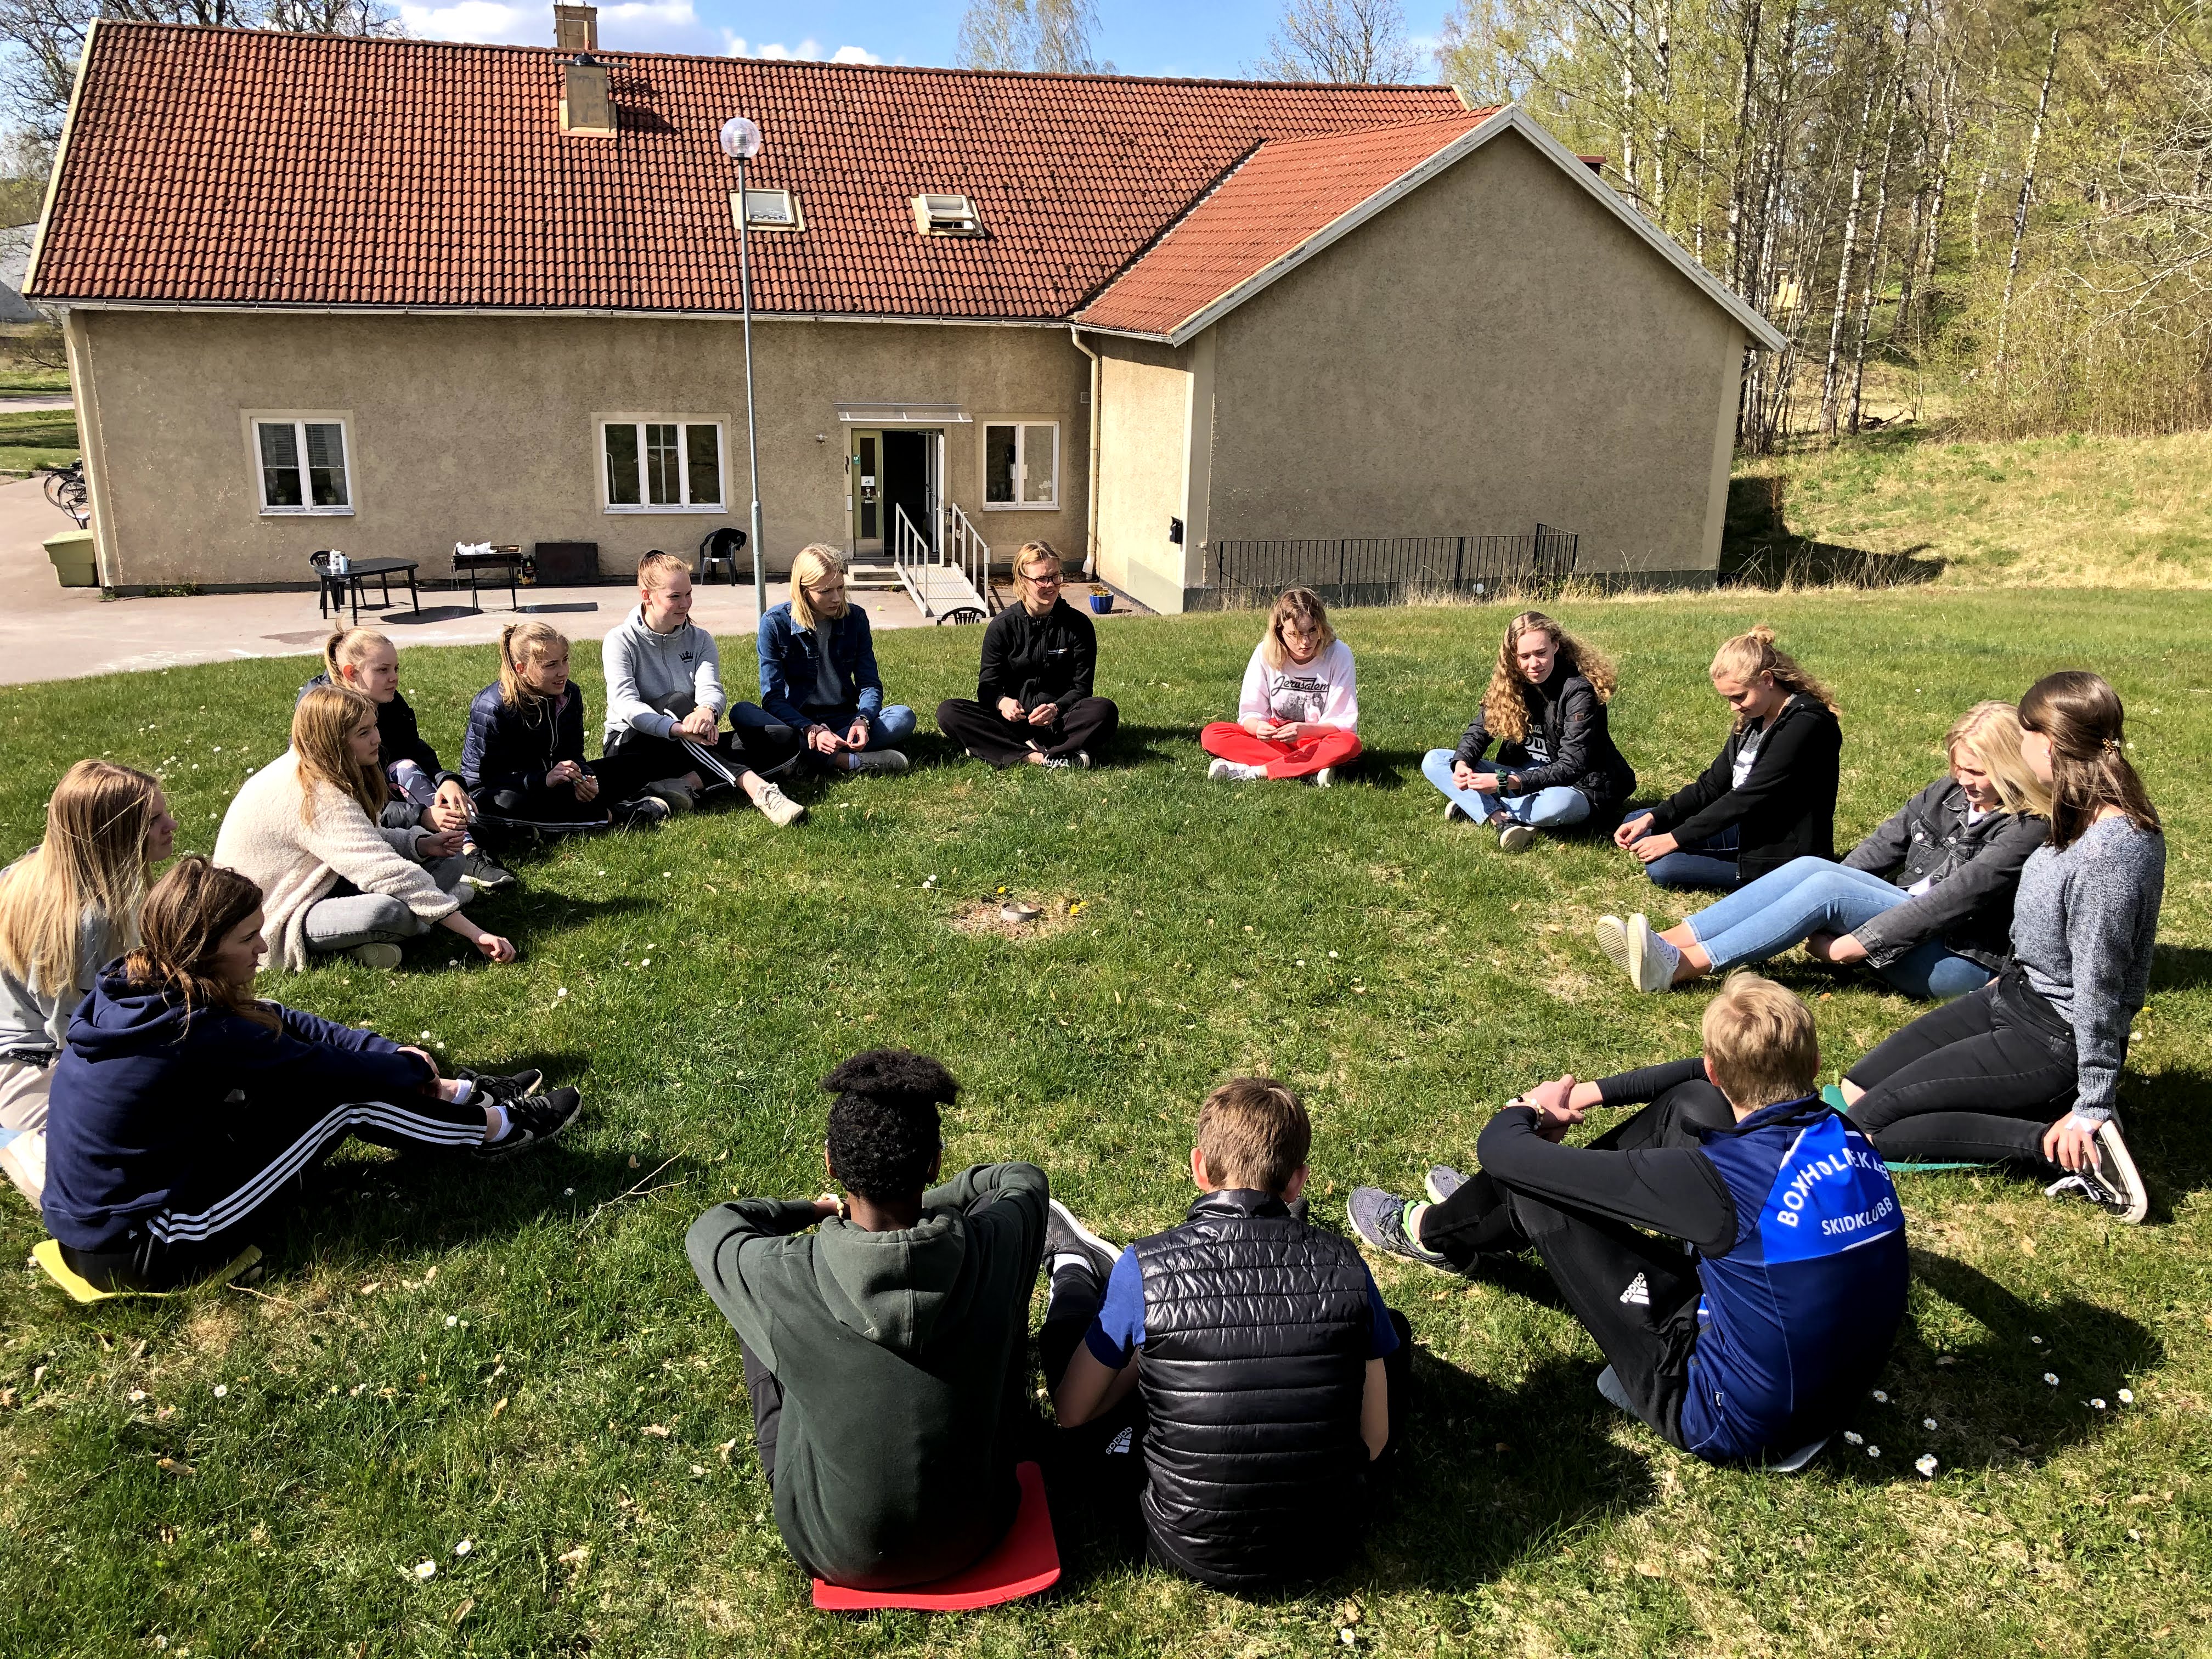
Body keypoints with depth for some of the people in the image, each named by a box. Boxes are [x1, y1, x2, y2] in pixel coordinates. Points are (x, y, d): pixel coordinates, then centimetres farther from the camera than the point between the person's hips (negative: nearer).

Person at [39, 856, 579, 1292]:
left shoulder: (128, 987, -2)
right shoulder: (195, 1031, -28)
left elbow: (278, 1022, 5)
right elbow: (329, 1068, -15)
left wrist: (390, 1052, 3)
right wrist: (412, 1067, 4)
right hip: (136, 1253, -8)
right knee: (342, 1098, -8)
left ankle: (464, 1096, 25)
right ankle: (498, 1129, 11)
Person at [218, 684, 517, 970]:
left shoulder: (318, 770, 1)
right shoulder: (317, 796, -27)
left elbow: (365, 842, 9)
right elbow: (385, 871, -33)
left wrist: (423, 843, -12)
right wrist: (476, 933, -34)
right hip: (276, 919, -9)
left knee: (447, 861, -1)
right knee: (391, 911, -39)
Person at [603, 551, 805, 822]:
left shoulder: (700, 640, 7)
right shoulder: (621, 641, -5)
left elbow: (711, 688, -13)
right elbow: (625, 704, -21)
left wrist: (707, 711, -40)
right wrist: (677, 728, -40)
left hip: (692, 748, 4)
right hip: (636, 744, -4)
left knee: (786, 741, -16)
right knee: (677, 701, -36)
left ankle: (687, 783, -35)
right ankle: (755, 787, -48)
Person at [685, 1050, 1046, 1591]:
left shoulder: (787, 1277, -27)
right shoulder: (991, 1249, -24)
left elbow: (707, 1231, -2)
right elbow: (1025, 1178, 3)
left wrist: (811, 1210, 11)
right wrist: (921, 1204, 11)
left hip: (838, 1556, -1)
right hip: (973, 1536, 2)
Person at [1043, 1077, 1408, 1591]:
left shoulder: (1145, 1267, -16)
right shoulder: (1343, 1264, -12)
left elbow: (1072, 1412, -3)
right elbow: (1376, 1438, -1)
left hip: (1194, 1552, -1)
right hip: (1329, 1547, 2)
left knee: (1070, 1330, 17)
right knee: (1393, 1330, 24)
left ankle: (1077, 1268, 48)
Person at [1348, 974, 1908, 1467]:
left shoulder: (1724, 1177, -30)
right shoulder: (1844, 1134, -10)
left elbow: (1499, 1145, -21)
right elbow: (1703, 1078, 15)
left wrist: (1529, 1107, 2)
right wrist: (1593, 1093, 19)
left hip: (1734, 1423, -7)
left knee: (1534, 1188, -4)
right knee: (1689, 1104, 8)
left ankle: (1432, 1234, 31)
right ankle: (1487, 1211, 27)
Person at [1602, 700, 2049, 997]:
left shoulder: (2029, 830, -14)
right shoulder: (1948, 793, 10)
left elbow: (1957, 896, -22)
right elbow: (1882, 846, 5)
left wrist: (1863, 941, -24)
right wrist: (1827, 923, -5)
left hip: (1961, 962, -7)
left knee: (1825, 887, -27)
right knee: (1807, 866, -16)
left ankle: (1676, 967, -35)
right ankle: (1668, 945, -28)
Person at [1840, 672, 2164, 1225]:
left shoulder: (2111, 852, -29)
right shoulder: (2089, 818, 0)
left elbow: (2099, 985, -24)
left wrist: (2095, 1105, -18)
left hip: (2052, 1042, -9)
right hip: (2016, 996, 10)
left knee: (1868, 1124, -12)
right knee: (1856, 1086, 8)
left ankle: (2074, 1152, -10)